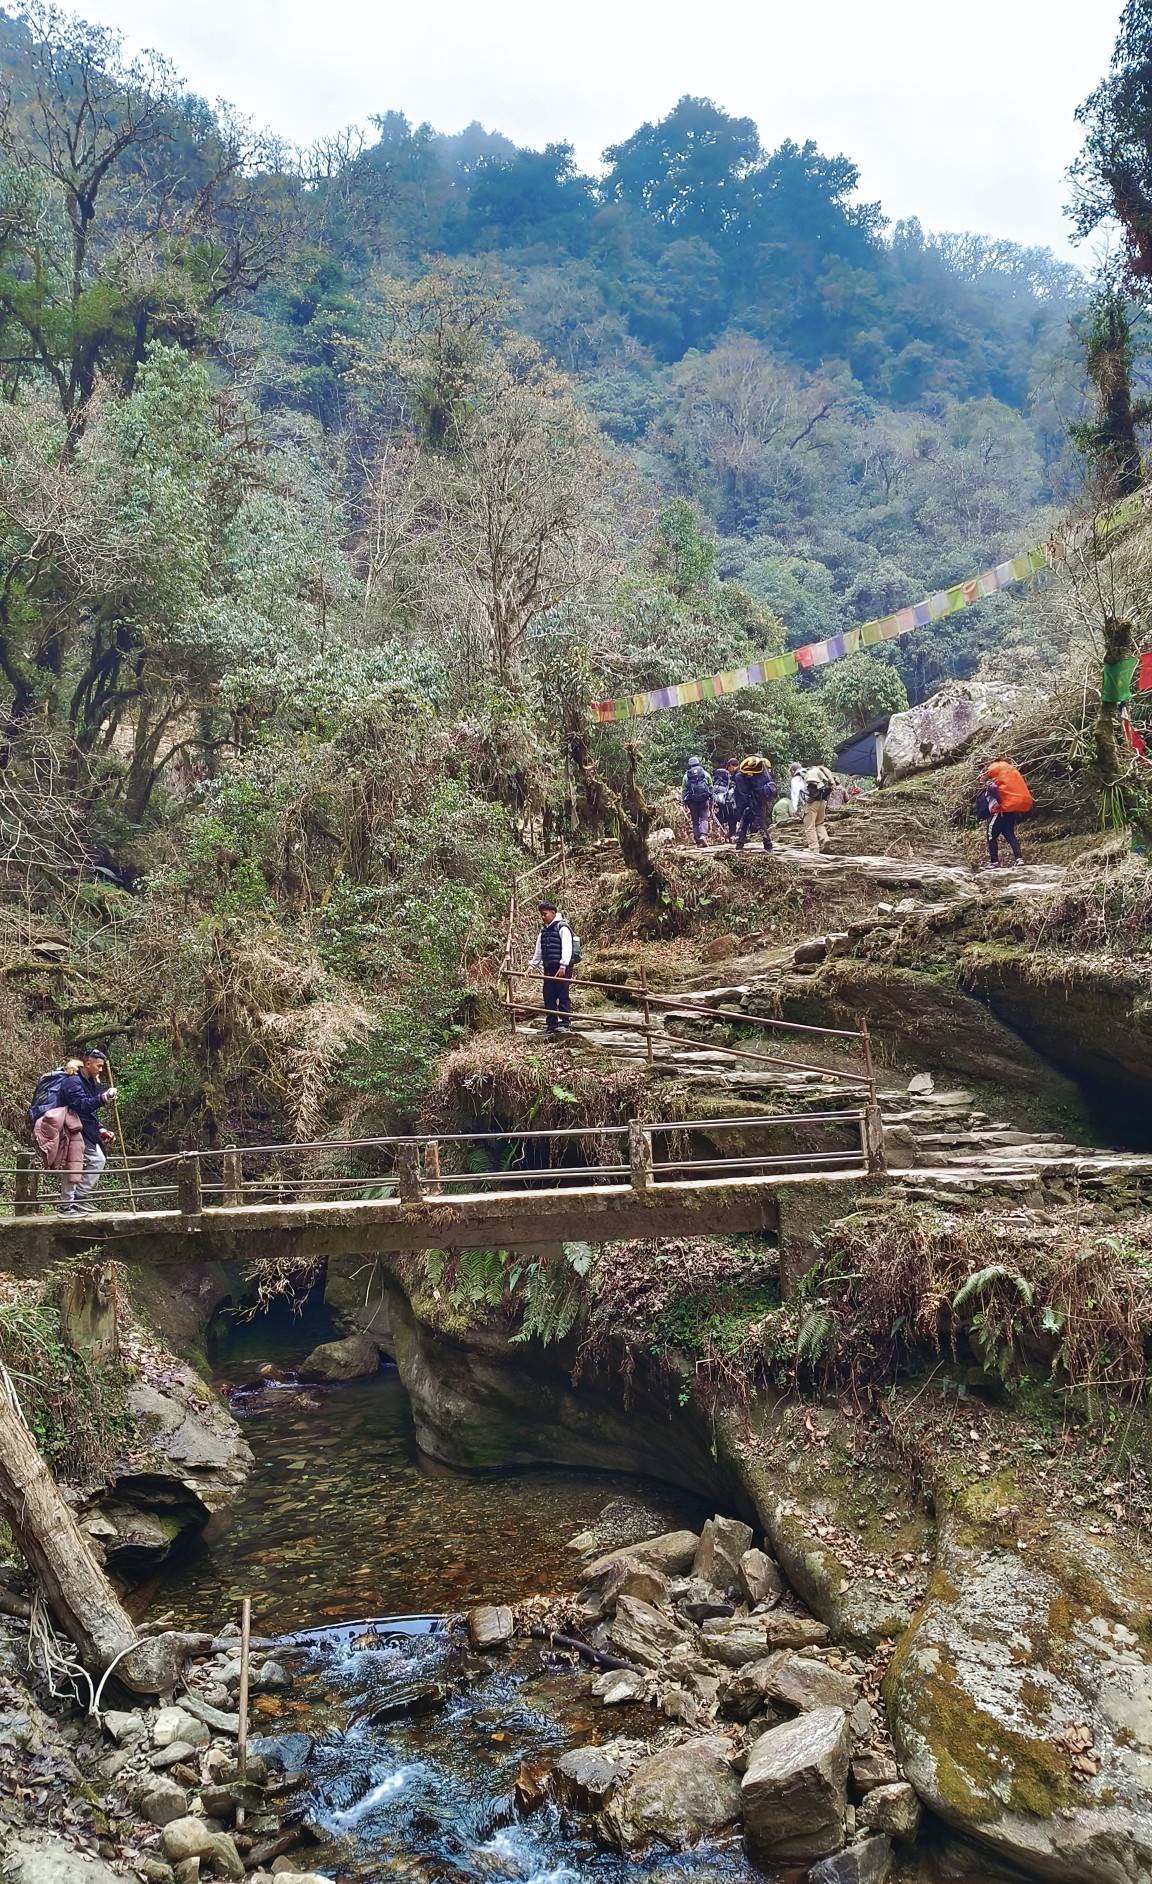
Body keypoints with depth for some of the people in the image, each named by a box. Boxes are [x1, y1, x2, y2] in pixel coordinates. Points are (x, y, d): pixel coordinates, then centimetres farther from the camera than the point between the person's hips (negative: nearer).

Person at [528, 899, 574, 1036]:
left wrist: (563, 966, -21)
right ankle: (551, 1025, 11)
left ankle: (565, 1023, -3)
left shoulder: (562, 927, -6)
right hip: (548, 969, 8)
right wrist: (532, 965, 15)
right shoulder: (543, 931, 17)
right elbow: (539, 951, 22)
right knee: (548, 997, 6)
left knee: (563, 996, -6)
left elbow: (566, 948, -14)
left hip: (562, 969, -8)